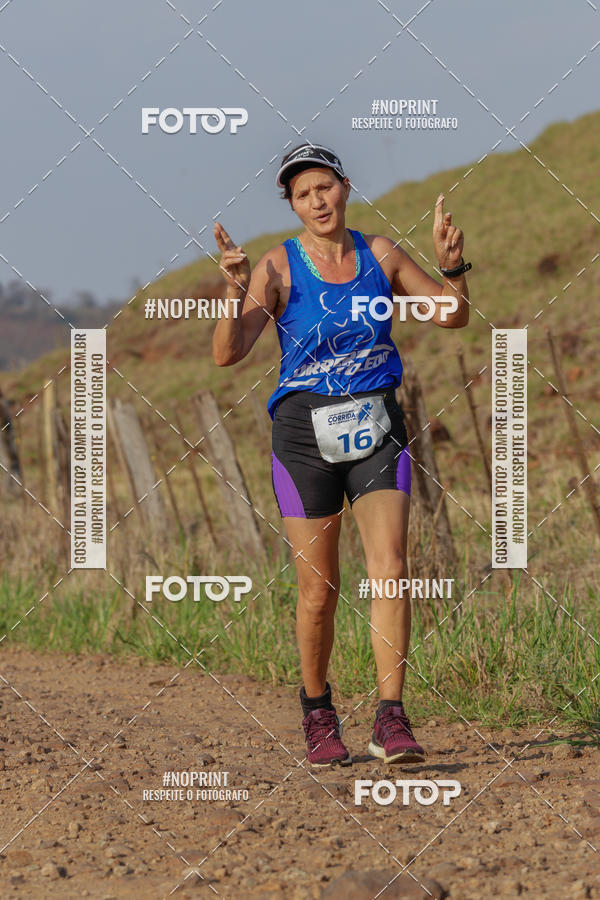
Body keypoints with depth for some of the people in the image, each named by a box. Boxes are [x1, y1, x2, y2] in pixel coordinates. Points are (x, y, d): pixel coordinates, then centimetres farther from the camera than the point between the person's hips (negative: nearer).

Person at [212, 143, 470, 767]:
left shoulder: (379, 254, 4)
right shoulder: (278, 268, -5)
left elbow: (453, 316, 11)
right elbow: (227, 354, -14)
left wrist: (452, 266, -8)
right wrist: (234, 291, -30)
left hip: (376, 431, 2)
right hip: (305, 433, -2)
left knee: (390, 568, -14)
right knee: (318, 589, 2)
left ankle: (391, 721, -14)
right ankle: (317, 713, 23)